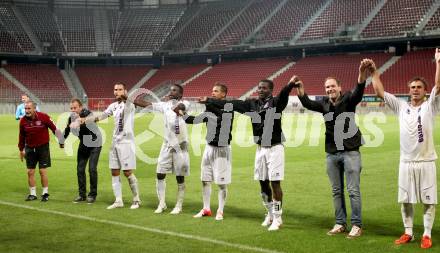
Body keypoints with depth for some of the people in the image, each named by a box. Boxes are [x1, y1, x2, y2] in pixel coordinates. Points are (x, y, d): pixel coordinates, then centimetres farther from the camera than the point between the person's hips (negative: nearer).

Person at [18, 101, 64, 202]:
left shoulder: (43, 117, -14)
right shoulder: (23, 120, -4)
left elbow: (54, 129, -2)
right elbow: (21, 136, 9)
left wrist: (61, 141, 5)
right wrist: (21, 150, 17)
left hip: (43, 147, -3)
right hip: (30, 148, 3)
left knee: (43, 171, -3)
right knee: (30, 172, 3)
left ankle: (45, 193, 10)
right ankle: (32, 194, 16)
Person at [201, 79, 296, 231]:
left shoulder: (276, 103, -8)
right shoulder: (252, 104, 7)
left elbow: (284, 94, -29)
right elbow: (232, 104, 10)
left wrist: (291, 85, -51)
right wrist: (209, 101, 12)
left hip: (275, 148, -5)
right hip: (260, 148, 6)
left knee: (275, 183, -4)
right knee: (263, 183, 11)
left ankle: (277, 218, 6)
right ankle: (270, 214, 27)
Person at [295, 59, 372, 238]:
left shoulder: (348, 99, -7)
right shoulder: (324, 104, 7)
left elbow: (358, 91, -24)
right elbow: (307, 103, 10)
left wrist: (362, 72, -42)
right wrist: (299, 87, -6)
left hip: (351, 152, -5)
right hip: (332, 154, 5)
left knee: (353, 191, -2)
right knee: (337, 191, 12)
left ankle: (356, 225, 6)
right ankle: (340, 223, 21)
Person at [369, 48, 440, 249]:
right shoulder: (401, 107, 6)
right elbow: (380, 93, 3)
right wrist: (374, 72, -2)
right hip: (406, 162, 3)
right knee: (405, 200, 10)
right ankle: (408, 232, 22)